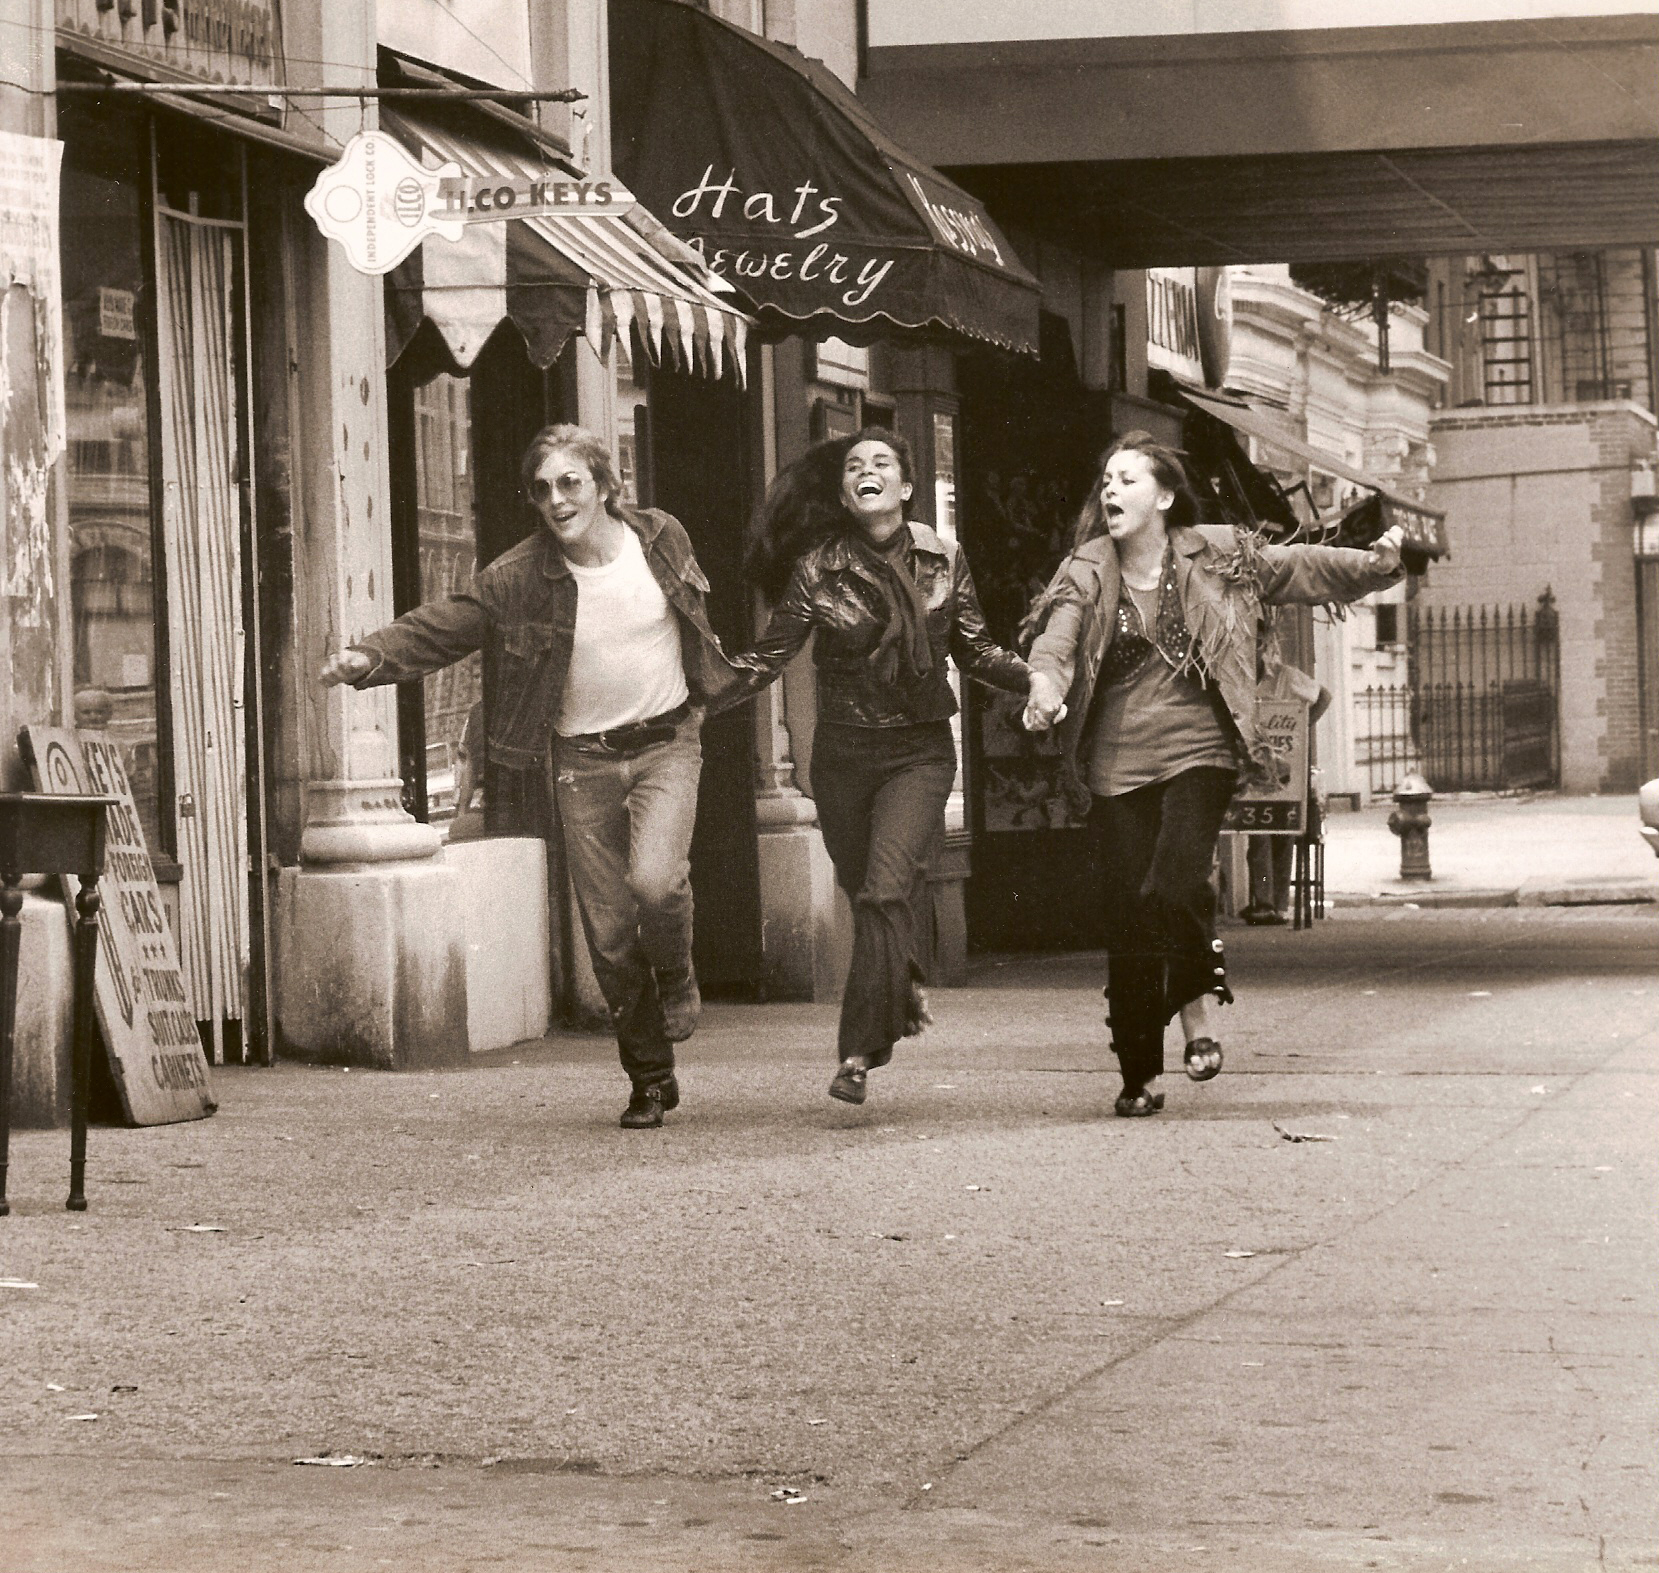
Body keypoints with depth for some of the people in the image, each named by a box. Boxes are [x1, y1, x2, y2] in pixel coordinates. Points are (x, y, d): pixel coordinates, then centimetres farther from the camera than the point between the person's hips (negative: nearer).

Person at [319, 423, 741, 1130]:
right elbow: (442, 626, -13)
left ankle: (675, 973, 9)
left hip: (665, 742, -1)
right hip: (584, 759, 1)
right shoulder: (521, 576, -10)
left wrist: (718, 679, 24)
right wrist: (371, 657, -28)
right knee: (610, 931, 1)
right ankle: (651, 1080, 17)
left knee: (654, 879, -26)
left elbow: (699, 615, 15)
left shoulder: (660, 538, -4)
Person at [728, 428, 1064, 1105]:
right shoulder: (818, 568, -3)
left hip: (919, 751, -1)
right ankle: (903, 985, 44)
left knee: (886, 890, -19)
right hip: (842, 752, 1)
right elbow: (768, 657, -3)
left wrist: (1030, 677, -4)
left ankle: (859, 1053, -21)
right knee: (864, 894, 11)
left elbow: (974, 651, 12)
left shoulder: (942, 559, 1)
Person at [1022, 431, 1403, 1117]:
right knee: (1127, 915, -1)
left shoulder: (1216, 558, 6)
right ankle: (1140, 1076, 11)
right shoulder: (1087, 577, 2)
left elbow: (1300, 567, 5)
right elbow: (1054, 642, -13)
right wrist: (1046, 691, -35)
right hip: (1117, 765, 1)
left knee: (1175, 885, -25)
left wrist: (1376, 562, -10)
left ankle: (1199, 1003, 2)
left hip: (1197, 752, -1)